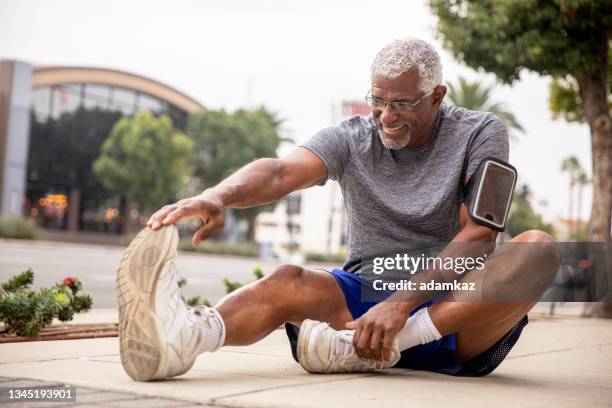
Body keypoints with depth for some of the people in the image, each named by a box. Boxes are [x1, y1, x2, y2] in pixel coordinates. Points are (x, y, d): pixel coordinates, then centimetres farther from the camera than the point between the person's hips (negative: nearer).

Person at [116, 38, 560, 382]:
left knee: (540, 247, -29)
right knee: (287, 282, -27)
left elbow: (478, 234, -13)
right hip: (366, 292, 1)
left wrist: (401, 303, -26)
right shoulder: (352, 140, 4)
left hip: (454, 308, -1)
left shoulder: (481, 133, -1)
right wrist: (218, 195, -39)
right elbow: (279, 172, -15)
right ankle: (184, 334, -60)